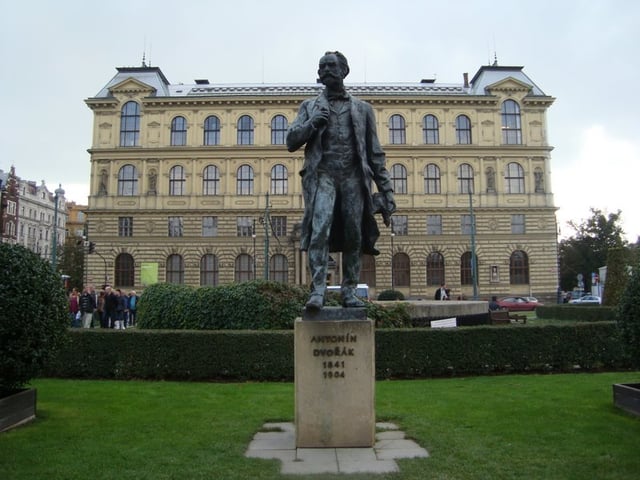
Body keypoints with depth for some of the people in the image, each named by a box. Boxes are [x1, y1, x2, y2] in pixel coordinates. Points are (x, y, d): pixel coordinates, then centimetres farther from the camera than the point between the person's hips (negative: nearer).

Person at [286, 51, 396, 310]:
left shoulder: (362, 109, 17)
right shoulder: (310, 106, 18)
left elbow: (375, 154, 14)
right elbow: (291, 142, 11)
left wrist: (386, 191, 7)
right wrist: (311, 124, -7)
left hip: (353, 176, 1)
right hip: (323, 174, -1)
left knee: (354, 236, -3)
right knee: (319, 230, -19)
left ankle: (349, 292, 5)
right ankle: (318, 290, -19)